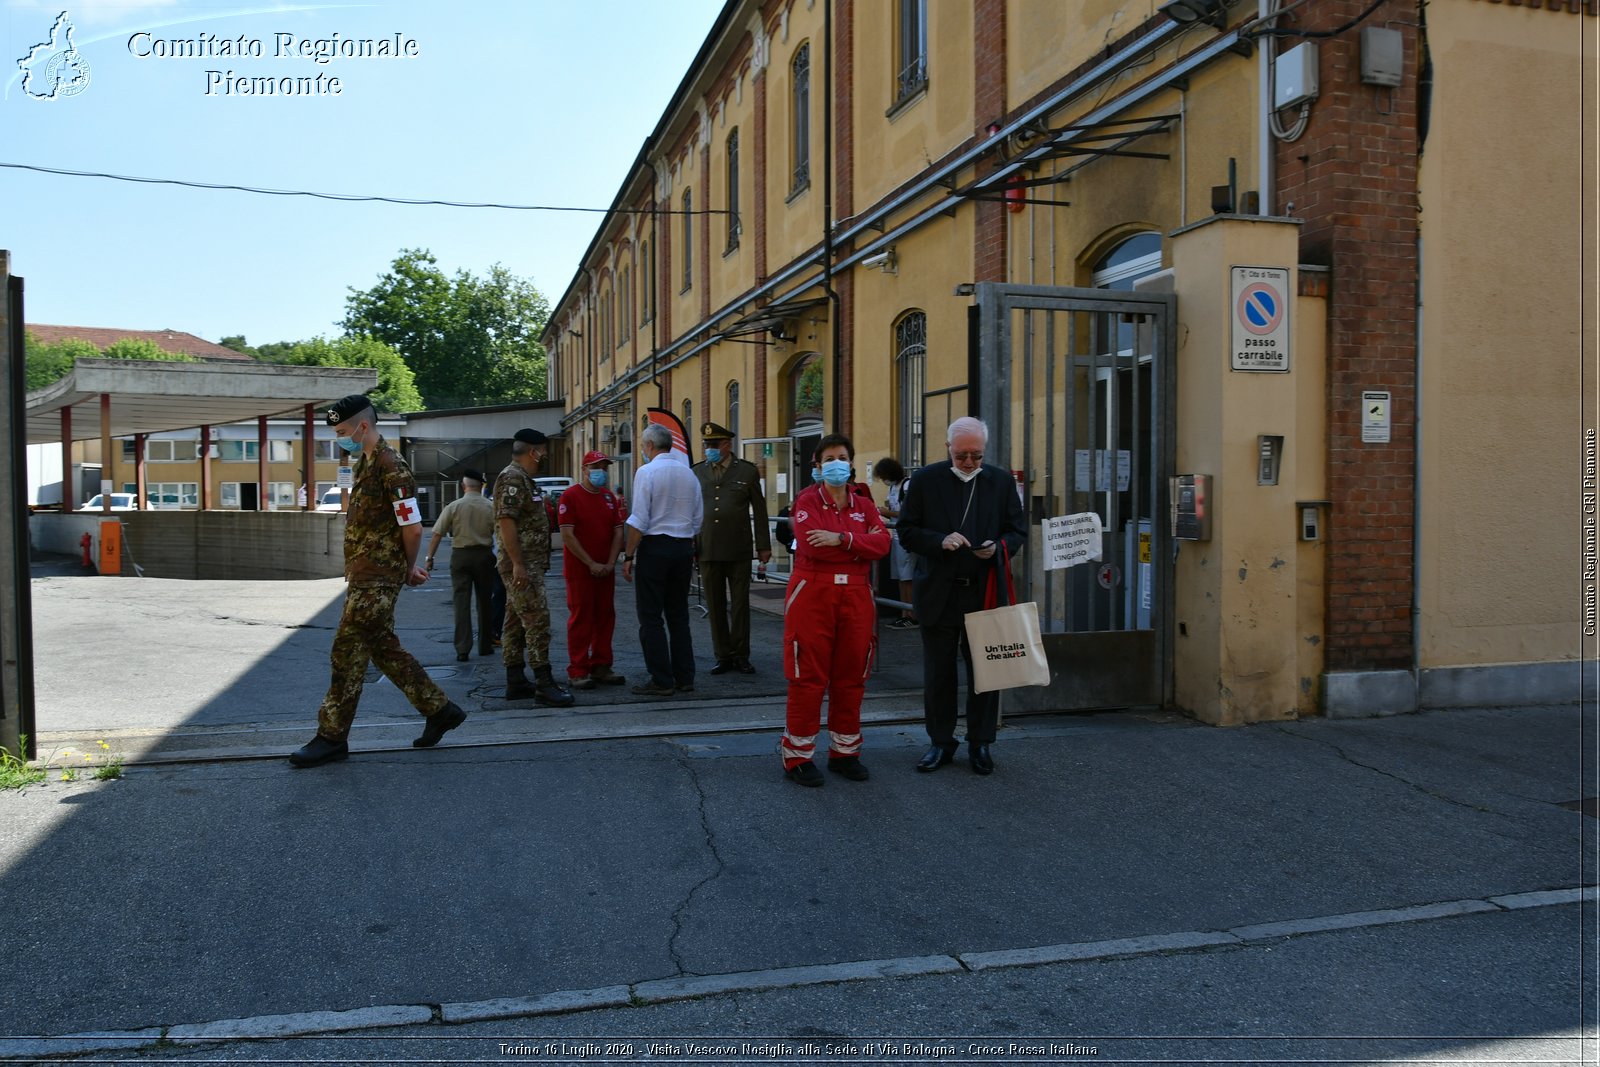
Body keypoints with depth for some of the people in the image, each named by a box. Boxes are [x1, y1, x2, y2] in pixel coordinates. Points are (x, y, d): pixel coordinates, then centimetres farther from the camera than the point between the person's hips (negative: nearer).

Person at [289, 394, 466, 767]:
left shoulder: (391, 468, -17)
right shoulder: (366, 464, 14)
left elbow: (412, 528, -19)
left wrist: (408, 568, -4)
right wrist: (407, 569, 14)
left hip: (377, 579, -10)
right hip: (363, 576, 10)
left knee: (348, 649, -5)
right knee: (383, 647, 14)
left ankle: (332, 737, 4)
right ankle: (439, 710, 23)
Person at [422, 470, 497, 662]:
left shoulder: (453, 507, -3)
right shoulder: (491, 507, -2)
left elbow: (437, 534, -4)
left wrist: (430, 558, 2)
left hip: (460, 555, -1)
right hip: (484, 555, 1)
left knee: (461, 602, 0)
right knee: (484, 602, 12)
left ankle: (462, 649, -6)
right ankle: (485, 645, 20)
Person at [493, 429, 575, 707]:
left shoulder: (523, 479, 18)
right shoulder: (512, 478, -14)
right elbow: (506, 522, -22)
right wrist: (518, 564, -24)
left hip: (528, 565, 11)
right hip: (522, 565, -11)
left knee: (516, 622, 11)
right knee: (537, 621, -11)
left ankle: (515, 682, 16)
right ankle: (544, 684, -10)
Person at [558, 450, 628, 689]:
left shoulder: (609, 497, 12)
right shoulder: (571, 496, -7)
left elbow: (618, 531, 9)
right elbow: (567, 535, -13)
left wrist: (610, 563, -4)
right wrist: (591, 564, -15)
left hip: (605, 569, 6)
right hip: (579, 570, -6)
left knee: (605, 618, 8)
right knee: (580, 620, -3)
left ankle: (601, 667, 17)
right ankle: (577, 672, 2)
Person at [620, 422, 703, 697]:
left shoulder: (647, 472, -9)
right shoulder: (689, 474, 10)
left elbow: (639, 521, -13)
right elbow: (697, 519, 13)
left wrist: (629, 555, -8)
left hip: (654, 547, -6)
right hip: (684, 548, 6)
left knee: (650, 616, 1)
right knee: (678, 615, 13)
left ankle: (661, 681, 0)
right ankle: (684, 678, 15)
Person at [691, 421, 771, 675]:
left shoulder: (747, 471, 2)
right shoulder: (697, 472, 8)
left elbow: (759, 510, 4)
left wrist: (763, 546, 3)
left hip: (739, 550, -2)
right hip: (707, 549, 2)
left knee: (740, 604, 4)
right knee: (715, 606, 6)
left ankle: (741, 656, 14)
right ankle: (723, 656, 16)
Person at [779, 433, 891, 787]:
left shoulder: (864, 504, 12)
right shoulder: (807, 501, 0)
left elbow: (882, 542, -5)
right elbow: (811, 545, -17)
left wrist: (840, 538, -17)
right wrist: (859, 545, -10)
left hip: (856, 595, 4)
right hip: (813, 592, -4)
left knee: (851, 676, 9)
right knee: (809, 676, -2)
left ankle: (844, 752, 21)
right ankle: (797, 757, 8)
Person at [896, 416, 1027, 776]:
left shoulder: (1001, 482, 4)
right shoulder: (926, 480, 0)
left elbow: (1018, 530, 8)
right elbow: (907, 530, 0)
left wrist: (998, 546, -14)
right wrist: (940, 541, -18)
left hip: (986, 591, 1)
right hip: (938, 593, 0)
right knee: (938, 672, 8)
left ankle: (980, 743, 20)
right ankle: (941, 742, 21)